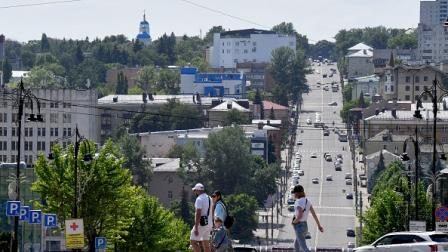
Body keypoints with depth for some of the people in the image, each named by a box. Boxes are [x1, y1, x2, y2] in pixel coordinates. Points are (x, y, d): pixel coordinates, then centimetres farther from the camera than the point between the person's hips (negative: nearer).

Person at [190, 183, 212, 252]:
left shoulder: (199, 199, -14)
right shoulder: (209, 198, 14)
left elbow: (198, 214, -21)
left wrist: (196, 228, -23)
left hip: (201, 223, -9)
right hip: (209, 223, 9)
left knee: (193, 241, -6)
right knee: (205, 243, 12)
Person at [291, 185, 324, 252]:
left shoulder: (299, 202, -21)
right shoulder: (307, 201, 6)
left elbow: (300, 216, -31)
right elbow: (313, 213, 8)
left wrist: (294, 222, -11)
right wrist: (319, 225, 11)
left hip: (299, 228, -9)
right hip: (305, 226, 9)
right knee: (296, 246, 25)